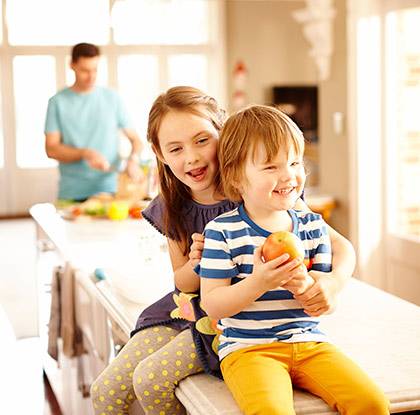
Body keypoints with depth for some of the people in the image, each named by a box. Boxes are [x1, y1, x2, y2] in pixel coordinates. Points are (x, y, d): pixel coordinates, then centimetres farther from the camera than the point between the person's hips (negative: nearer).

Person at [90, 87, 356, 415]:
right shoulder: (172, 210, -4)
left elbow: (341, 246, -18)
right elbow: (182, 283, 6)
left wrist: (332, 283, -42)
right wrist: (197, 264, -19)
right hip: (191, 309, 5)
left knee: (150, 379, -20)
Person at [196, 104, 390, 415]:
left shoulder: (313, 226, 8)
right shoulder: (222, 231, -5)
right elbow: (213, 305, -8)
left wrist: (306, 287, -17)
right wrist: (257, 284, -24)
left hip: (309, 342, 4)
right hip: (248, 348, -4)